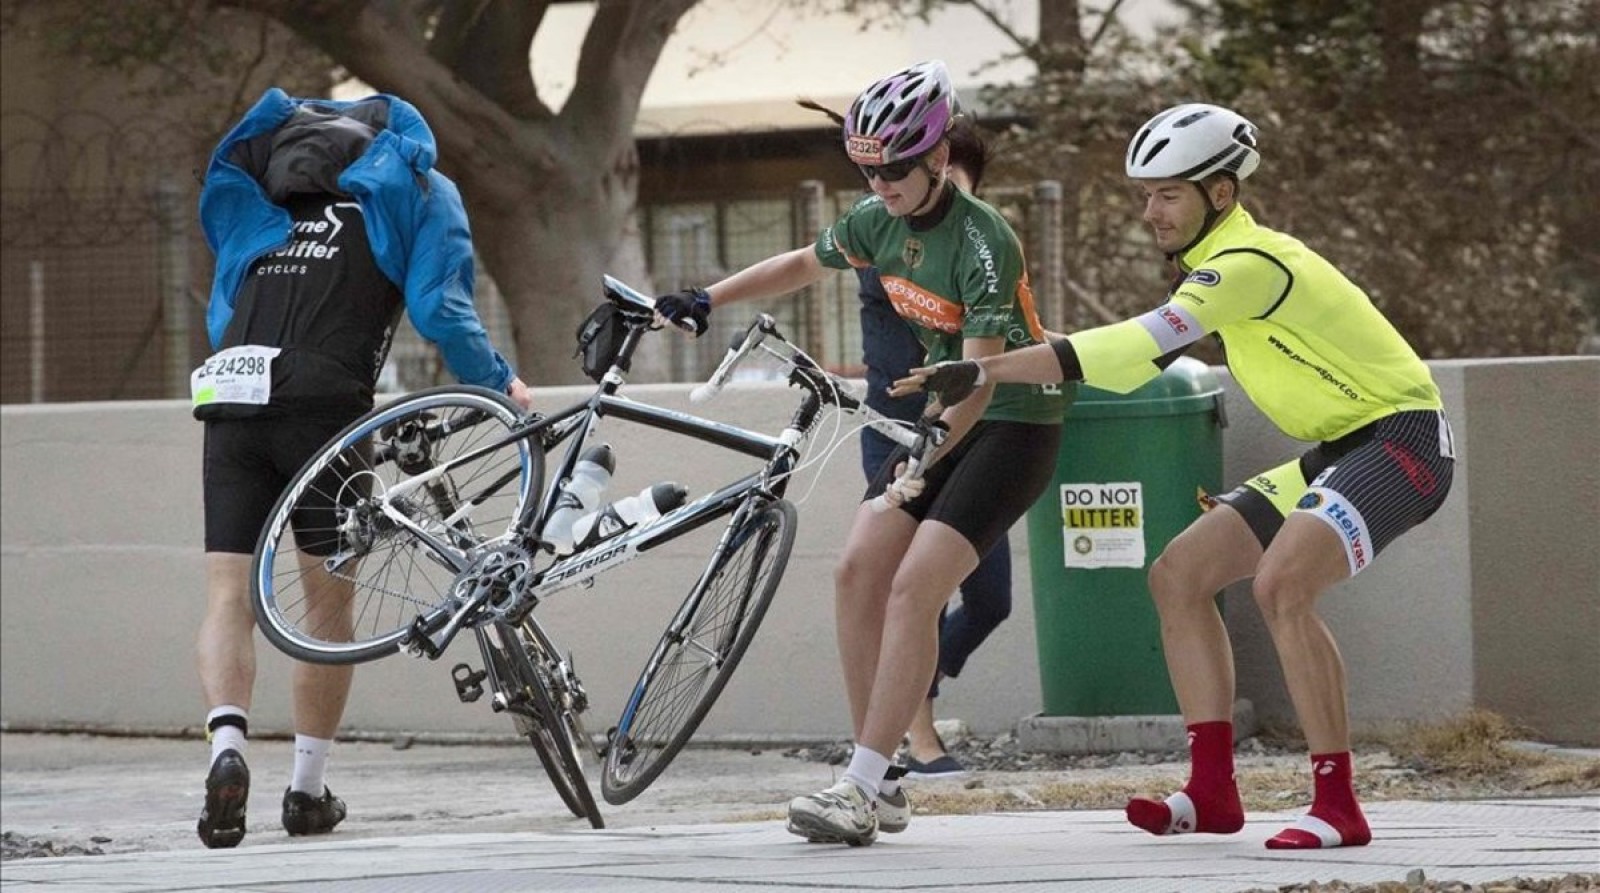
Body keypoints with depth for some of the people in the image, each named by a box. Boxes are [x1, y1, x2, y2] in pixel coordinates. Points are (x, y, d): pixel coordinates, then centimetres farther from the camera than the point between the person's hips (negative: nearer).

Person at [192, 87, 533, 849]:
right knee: (329, 600, 11)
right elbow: (439, 307, 3)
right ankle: (308, 789, 14)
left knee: (228, 595, 0)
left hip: (231, 397, 3)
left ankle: (227, 743, -25)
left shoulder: (257, 209, 30)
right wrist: (500, 384, 15)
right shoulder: (416, 193, 16)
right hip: (324, 405, -3)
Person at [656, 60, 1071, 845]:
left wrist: (921, 464, -42)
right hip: (941, 417, 8)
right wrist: (705, 300, 12)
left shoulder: (982, 242, -24)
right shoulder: (878, 221, -1)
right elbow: (805, 264, 19)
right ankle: (879, 783, 0)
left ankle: (860, 790, -19)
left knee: (914, 587, -20)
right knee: (858, 571, -6)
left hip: (1015, 423, -8)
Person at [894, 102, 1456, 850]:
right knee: (1178, 574, 4)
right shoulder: (1219, 265, 9)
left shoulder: (1248, 265, -22)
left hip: (1402, 440, -10)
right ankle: (1213, 793, 3)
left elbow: (1137, 351, -30)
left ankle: (1338, 807, -24)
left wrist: (986, 372, -32)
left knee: (1281, 583, -30)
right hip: (1339, 450, 11)